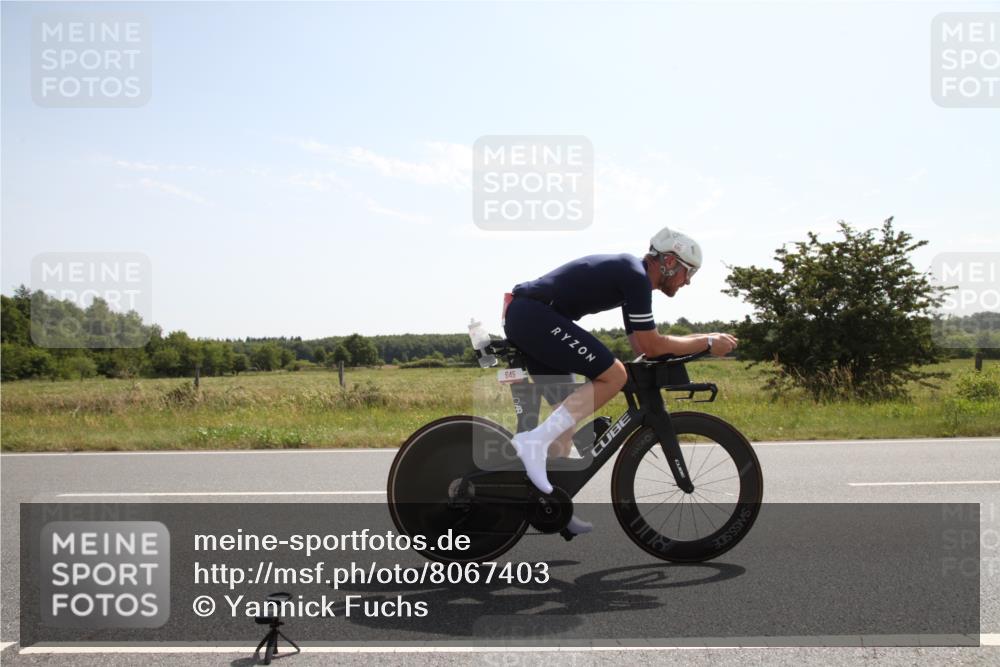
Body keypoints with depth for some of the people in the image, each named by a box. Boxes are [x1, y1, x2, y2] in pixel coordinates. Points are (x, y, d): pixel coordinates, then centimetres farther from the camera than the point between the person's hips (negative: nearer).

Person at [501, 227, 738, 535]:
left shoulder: (630, 273, 20)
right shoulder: (636, 276, -10)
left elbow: (640, 345, 23)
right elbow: (652, 346, -10)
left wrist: (701, 341, 19)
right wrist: (708, 342, -1)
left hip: (520, 316, 11)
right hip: (535, 315, -11)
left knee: (568, 411, 13)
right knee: (613, 376, -14)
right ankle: (535, 441, -17)